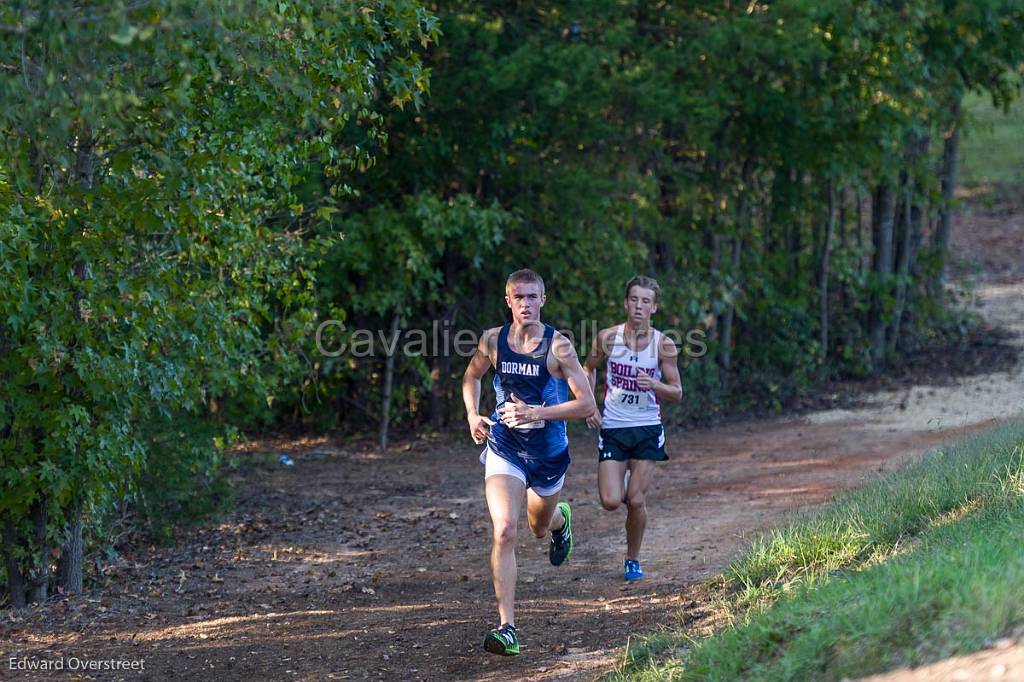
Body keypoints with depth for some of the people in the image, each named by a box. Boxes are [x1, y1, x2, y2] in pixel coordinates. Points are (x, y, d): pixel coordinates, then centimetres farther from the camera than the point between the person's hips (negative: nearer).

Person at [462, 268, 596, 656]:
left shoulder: (557, 347, -15)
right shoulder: (493, 341, -5)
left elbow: (587, 405, -16)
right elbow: (472, 377, 17)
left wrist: (536, 413, -26)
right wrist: (472, 414, -1)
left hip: (549, 453, 0)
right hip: (504, 449, 0)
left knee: (540, 528, 23)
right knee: (504, 532, -18)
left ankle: (560, 520, 64)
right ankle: (507, 628, -19)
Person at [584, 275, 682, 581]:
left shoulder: (663, 345, -7)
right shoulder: (608, 337, -5)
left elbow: (677, 392, -2)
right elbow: (589, 370, 14)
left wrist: (654, 384, -21)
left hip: (648, 429, -1)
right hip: (612, 427, 1)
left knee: (636, 501, -2)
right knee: (611, 502, -8)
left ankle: (633, 560, 19)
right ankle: (622, 480, 29)